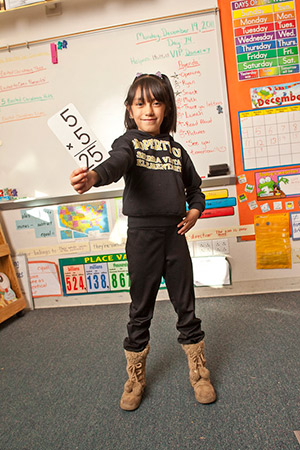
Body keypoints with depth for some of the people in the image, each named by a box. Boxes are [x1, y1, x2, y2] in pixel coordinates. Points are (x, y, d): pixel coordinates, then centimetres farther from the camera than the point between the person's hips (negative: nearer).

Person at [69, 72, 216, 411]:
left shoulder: (176, 148, 13)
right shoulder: (129, 142, 2)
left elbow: (195, 186, 23)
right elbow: (117, 162, -22)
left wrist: (195, 210, 4)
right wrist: (94, 176, -44)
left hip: (175, 233, 3)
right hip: (142, 234, -3)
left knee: (186, 306, 12)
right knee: (140, 310, 9)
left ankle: (199, 373, 34)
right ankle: (135, 379, 32)